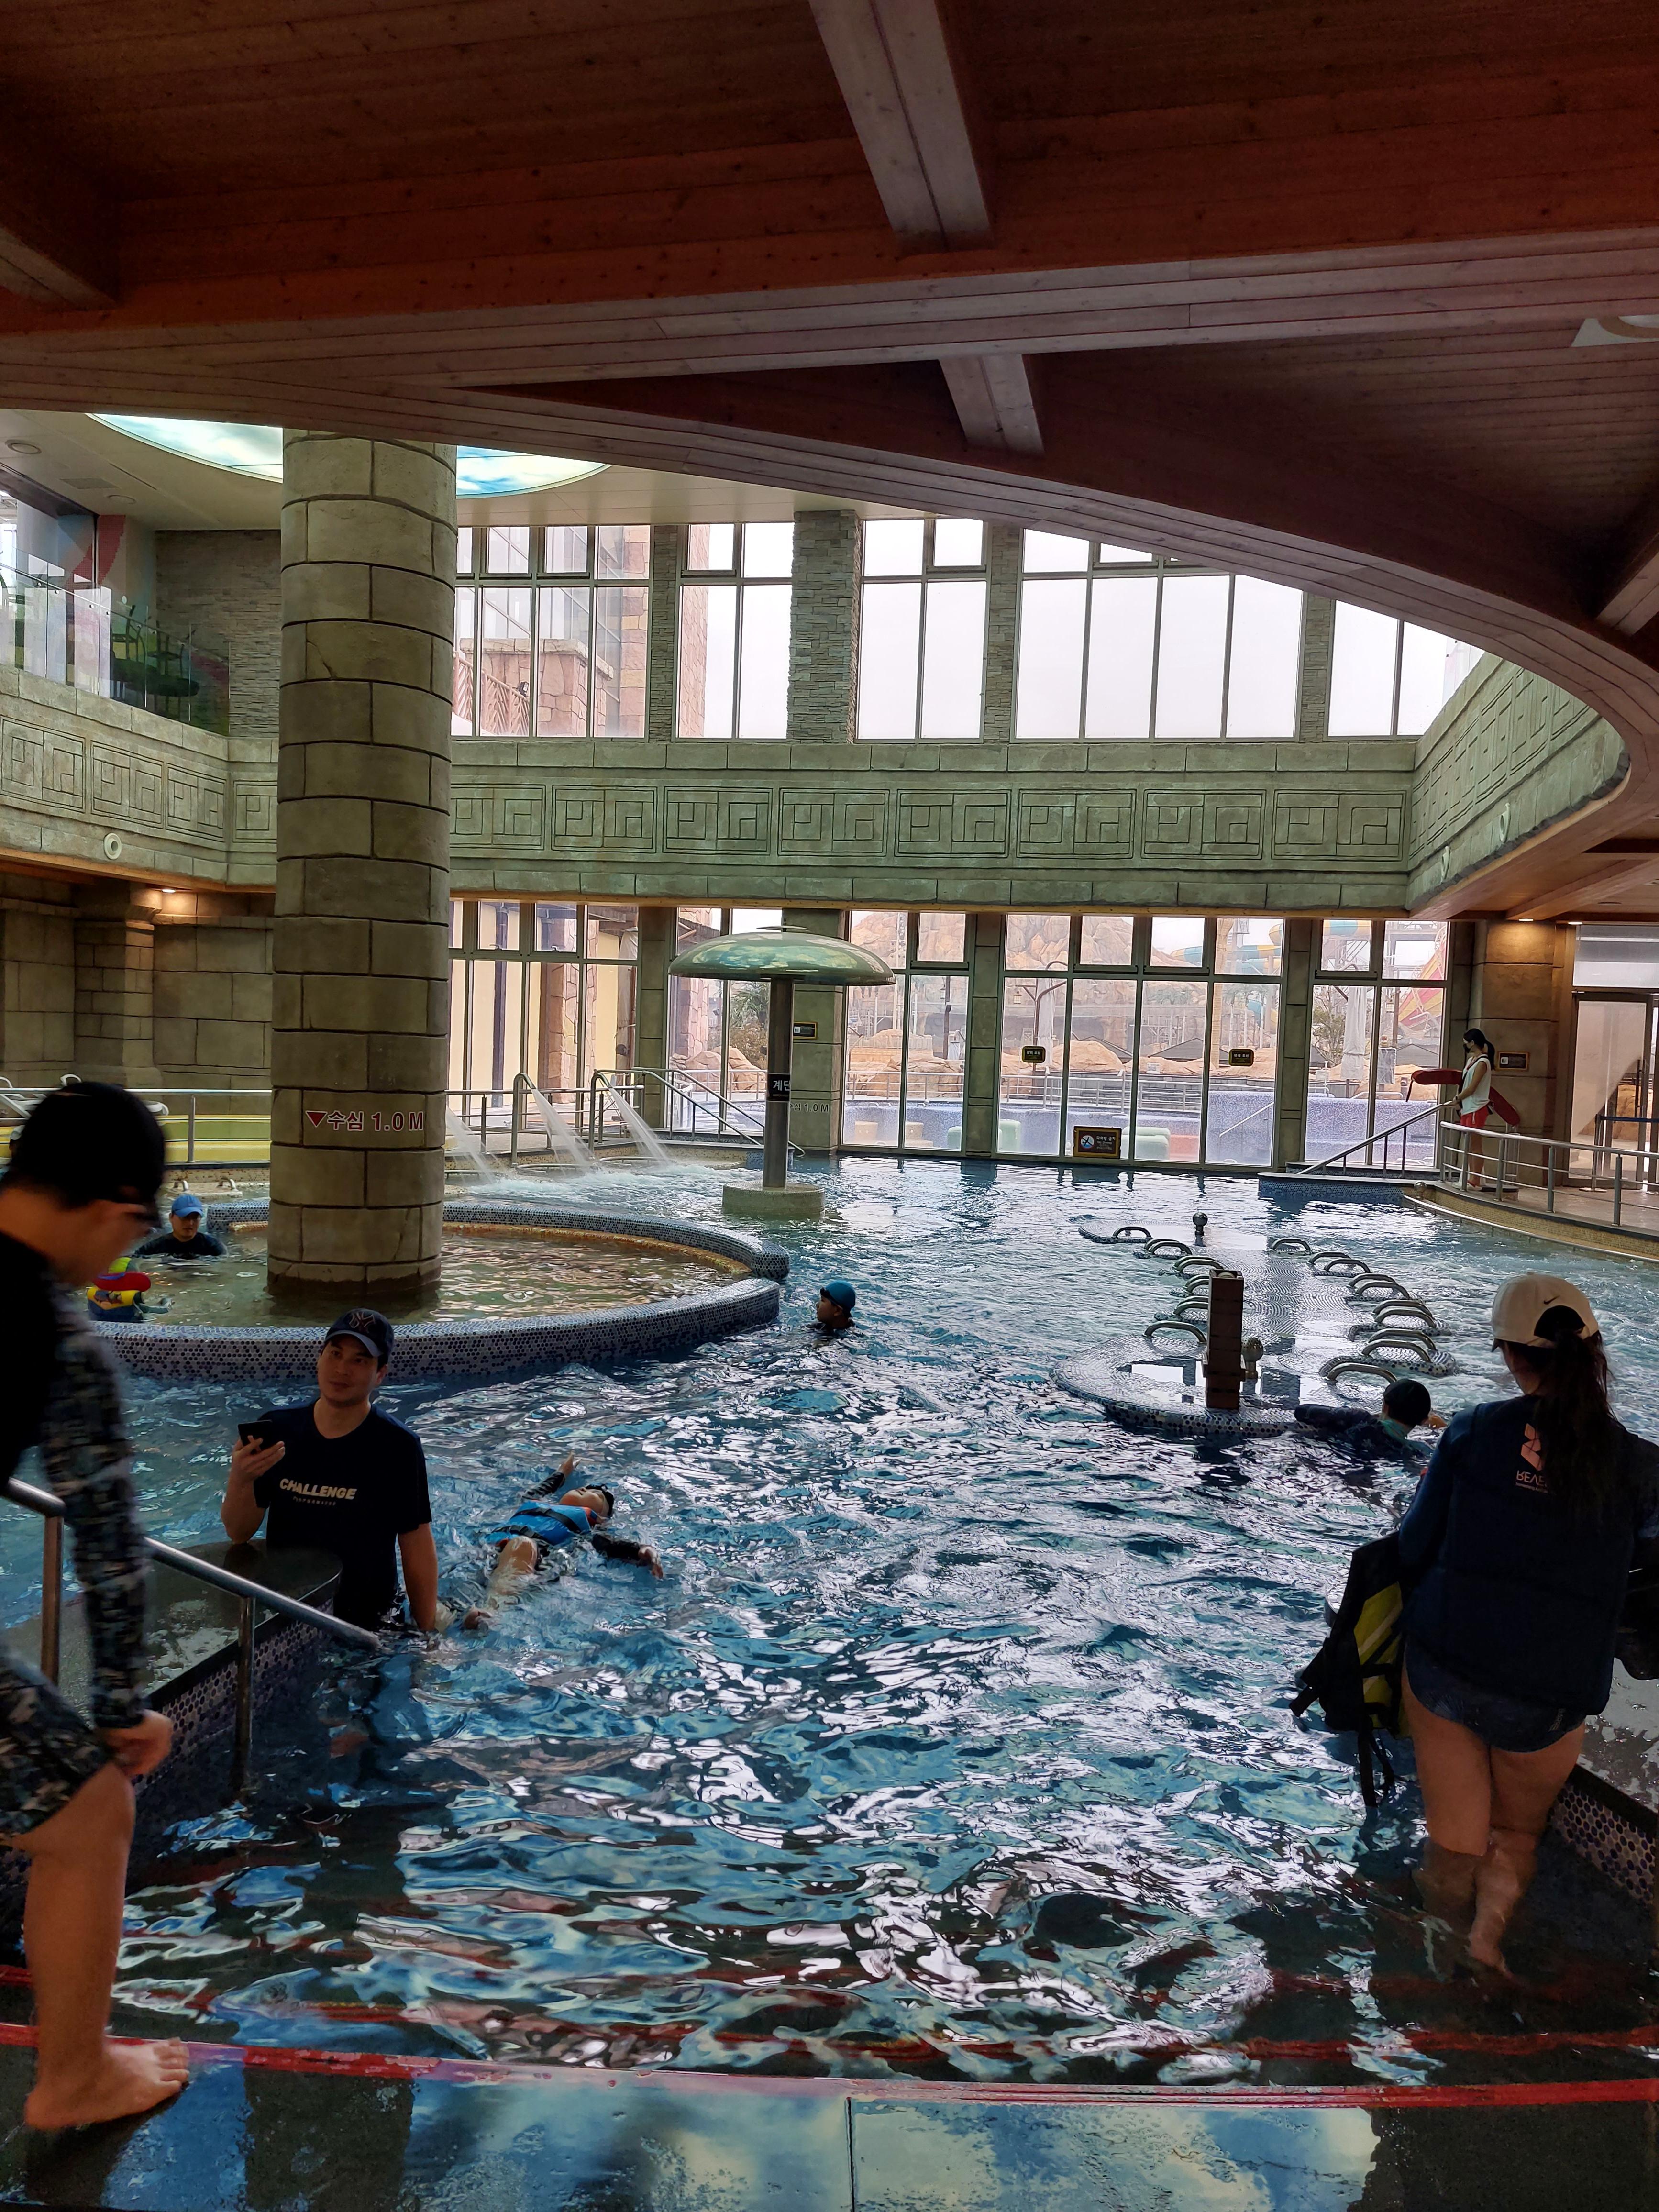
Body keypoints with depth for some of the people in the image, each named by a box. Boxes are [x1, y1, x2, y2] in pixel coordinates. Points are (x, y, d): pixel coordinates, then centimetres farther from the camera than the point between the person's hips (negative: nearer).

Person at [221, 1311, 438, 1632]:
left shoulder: (397, 1447, -8)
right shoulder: (276, 1428, 2)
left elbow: (417, 1547, -6)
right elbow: (239, 1533, 4)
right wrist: (240, 1480, -16)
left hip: (366, 1622, -3)